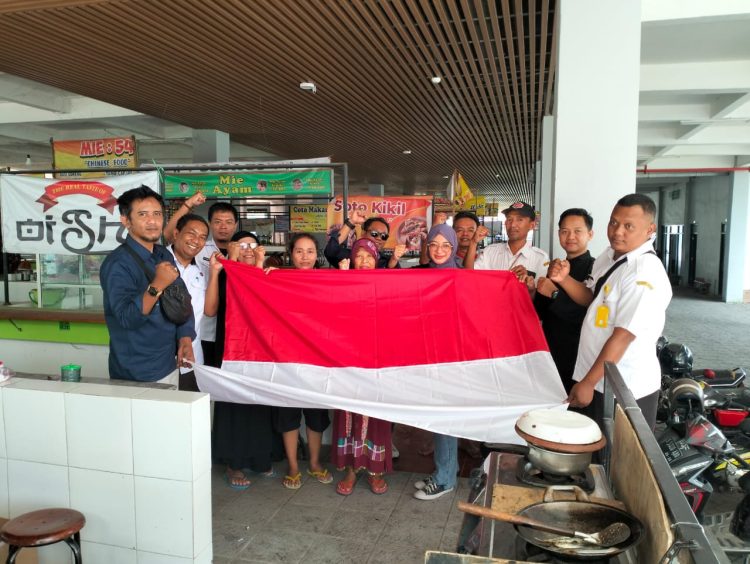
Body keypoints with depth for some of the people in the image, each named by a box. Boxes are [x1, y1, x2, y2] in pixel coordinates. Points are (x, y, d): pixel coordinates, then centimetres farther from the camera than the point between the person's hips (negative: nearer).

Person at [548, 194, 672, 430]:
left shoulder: (646, 274, -23)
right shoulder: (608, 256, 4)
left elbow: (622, 337, -25)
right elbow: (591, 298, 17)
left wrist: (587, 383, -21)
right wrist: (564, 279, -3)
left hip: (626, 390, -8)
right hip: (600, 379, 8)